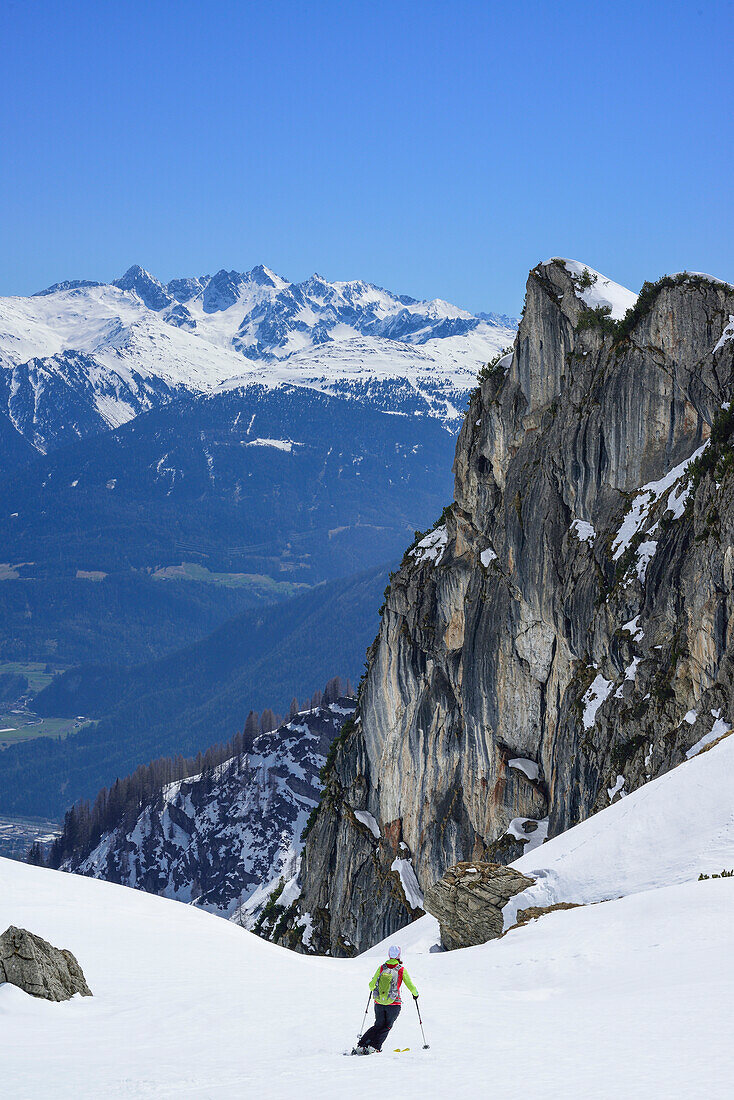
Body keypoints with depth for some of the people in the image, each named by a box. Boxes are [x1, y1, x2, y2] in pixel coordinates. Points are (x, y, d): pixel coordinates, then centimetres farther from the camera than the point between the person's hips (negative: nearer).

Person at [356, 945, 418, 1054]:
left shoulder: (381, 968, 0)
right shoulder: (402, 970, -6)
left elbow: (371, 985, 8)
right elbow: (410, 986, 0)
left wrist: (372, 989, 32)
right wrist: (415, 994, 22)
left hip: (379, 1003, 3)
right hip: (394, 1004, -3)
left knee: (378, 1025, 18)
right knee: (386, 1027, 11)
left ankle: (361, 1045, 7)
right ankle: (374, 1046, -7)